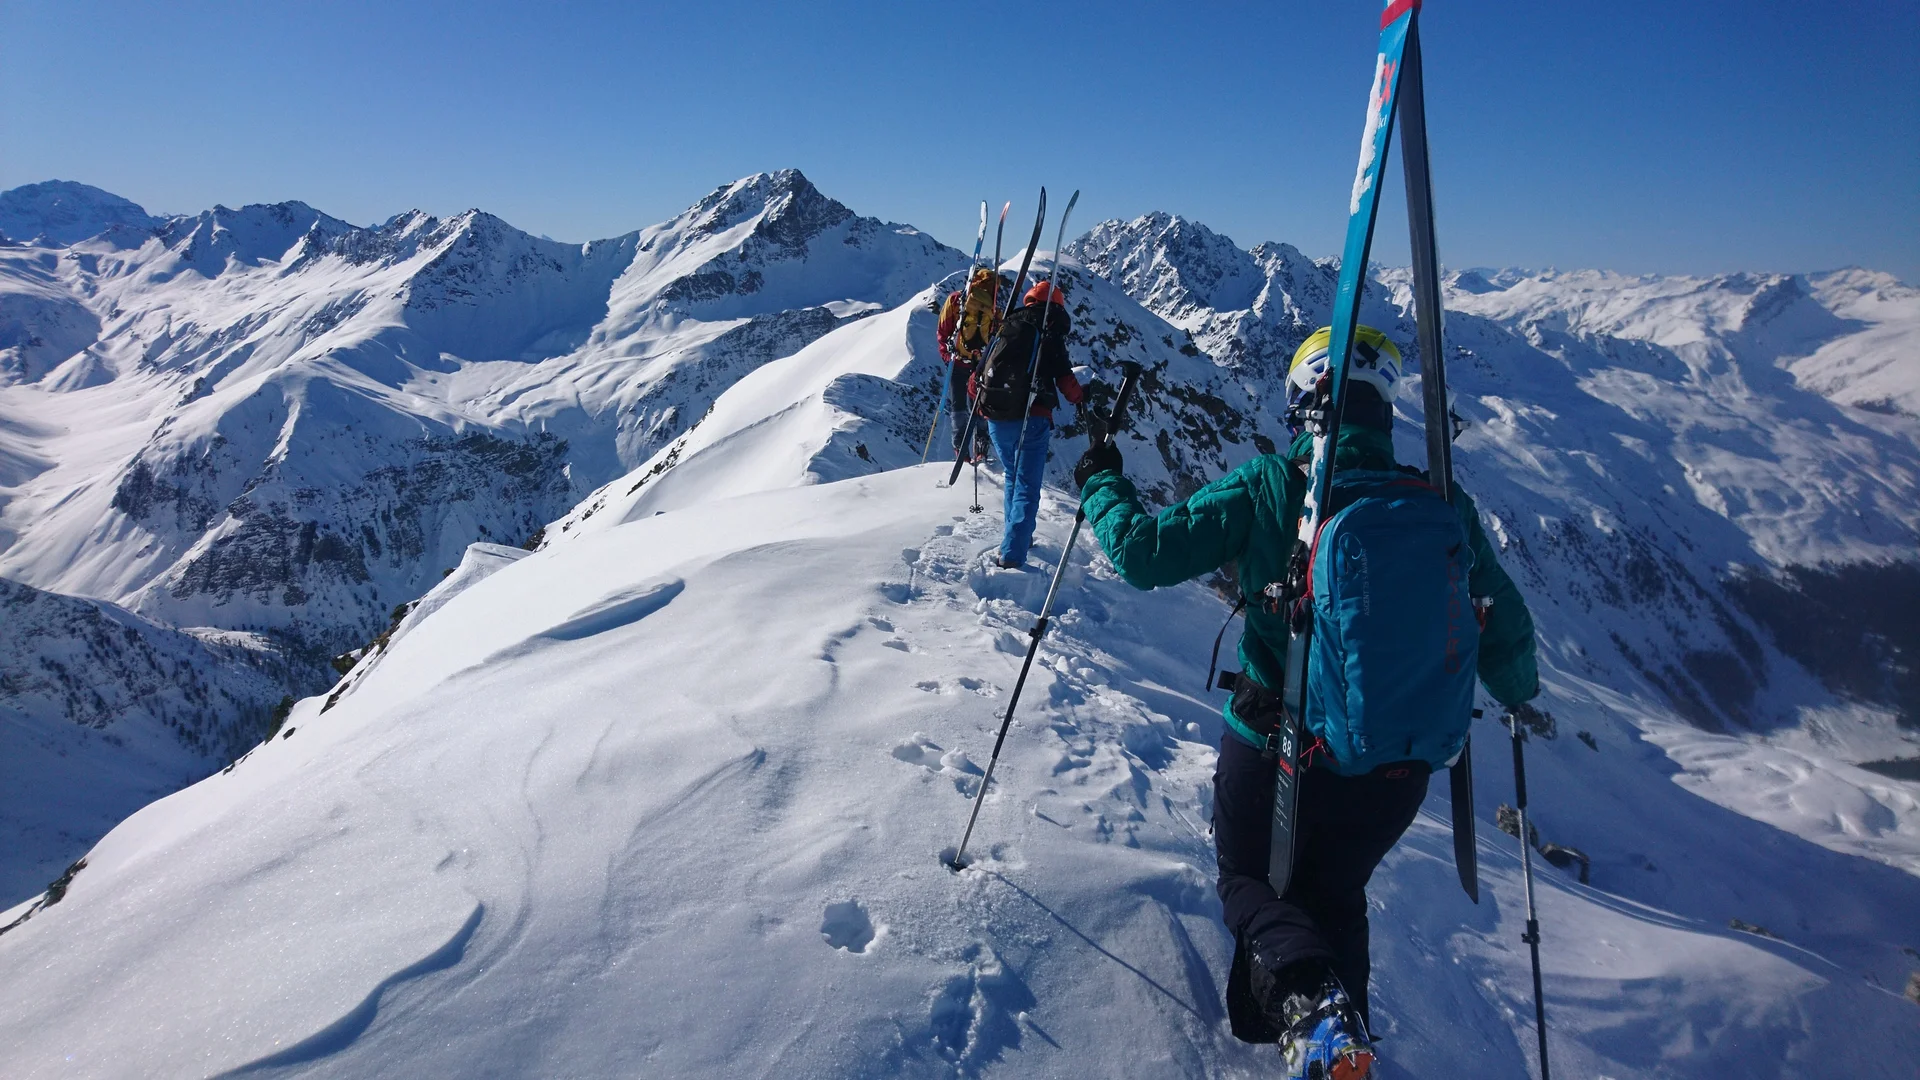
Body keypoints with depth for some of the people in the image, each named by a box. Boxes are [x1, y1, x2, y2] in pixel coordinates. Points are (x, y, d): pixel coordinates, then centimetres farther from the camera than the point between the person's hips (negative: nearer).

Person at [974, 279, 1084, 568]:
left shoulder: (1005, 330, 12)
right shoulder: (1050, 334, -1)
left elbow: (976, 381, 12)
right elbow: (1066, 382, -6)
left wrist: (984, 406, 28)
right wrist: (1082, 396, 15)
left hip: (995, 420, 5)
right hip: (1031, 420, -5)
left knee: (1013, 478, 26)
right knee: (1027, 487, -4)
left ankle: (1016, 535, 36)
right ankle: (1012, 554, -15)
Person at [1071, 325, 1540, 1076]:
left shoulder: (1266, 488, -15)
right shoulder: (1444, 506, -6)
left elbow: (1145, 553, -14)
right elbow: (1504, 629, 5)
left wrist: (1100, 484, 6)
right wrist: (1520, 693, 27)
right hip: (1395, 774, 3)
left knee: (1249, 879, 21)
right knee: (1335, 897, 29)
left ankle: (1308, 1000, -7)